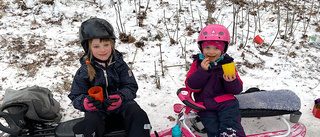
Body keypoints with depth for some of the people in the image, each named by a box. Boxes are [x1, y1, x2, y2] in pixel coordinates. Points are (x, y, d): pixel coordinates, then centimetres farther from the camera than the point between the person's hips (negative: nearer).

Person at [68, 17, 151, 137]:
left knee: (138, 115, -25)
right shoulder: (84, 71, -2)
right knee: (91, 123, -32)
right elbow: (76, 96, 2)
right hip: (98, 112, -1)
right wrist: (85, 102, -24)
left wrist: (120, 97, -22)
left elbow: (131, 87, 0)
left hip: (121, 107, 2)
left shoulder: (119, 64, 1)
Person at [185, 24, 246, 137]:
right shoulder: (197, 64, 8)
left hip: (226, 103, -1)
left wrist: (231, 81, -18)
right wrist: (202, 71, -13)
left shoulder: (227, 64, 6)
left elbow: (237, 90, 5)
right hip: (205, 107, 1)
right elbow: (191, 87, -2)